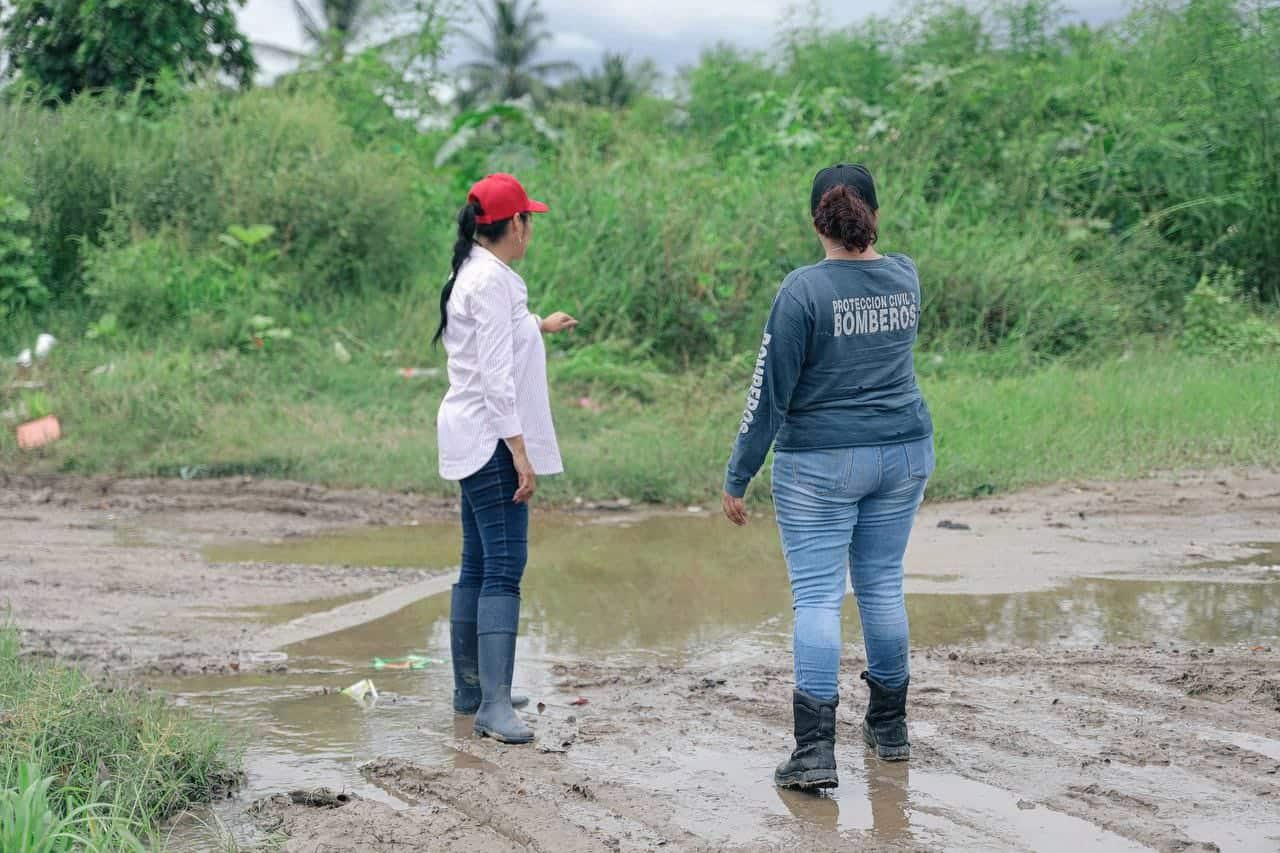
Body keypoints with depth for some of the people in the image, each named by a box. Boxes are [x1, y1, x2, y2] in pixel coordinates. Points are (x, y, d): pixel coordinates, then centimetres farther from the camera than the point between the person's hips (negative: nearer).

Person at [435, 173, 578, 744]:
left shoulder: (473, 274, 16)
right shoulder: (492, 280, -16)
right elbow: (496, 377, -22)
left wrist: (539, 327, 54)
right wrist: (520, 452, -23)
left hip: (472, 440, 11)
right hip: (491, 439, -11)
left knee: (478, 565, 16)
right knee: (504, 567, -14)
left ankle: (470, 689, 25)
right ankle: (494, 707, -18)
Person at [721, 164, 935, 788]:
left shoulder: (805, 289, -15)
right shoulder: (905, 277, 2)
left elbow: (770, 392, -14)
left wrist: (737, 478, -6)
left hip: (819, 462, -5)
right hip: (903, 453, 5)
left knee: (817, 596, -4)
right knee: (882, 585, 16)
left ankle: (815, 750, -10)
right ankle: (889, 728, 27)